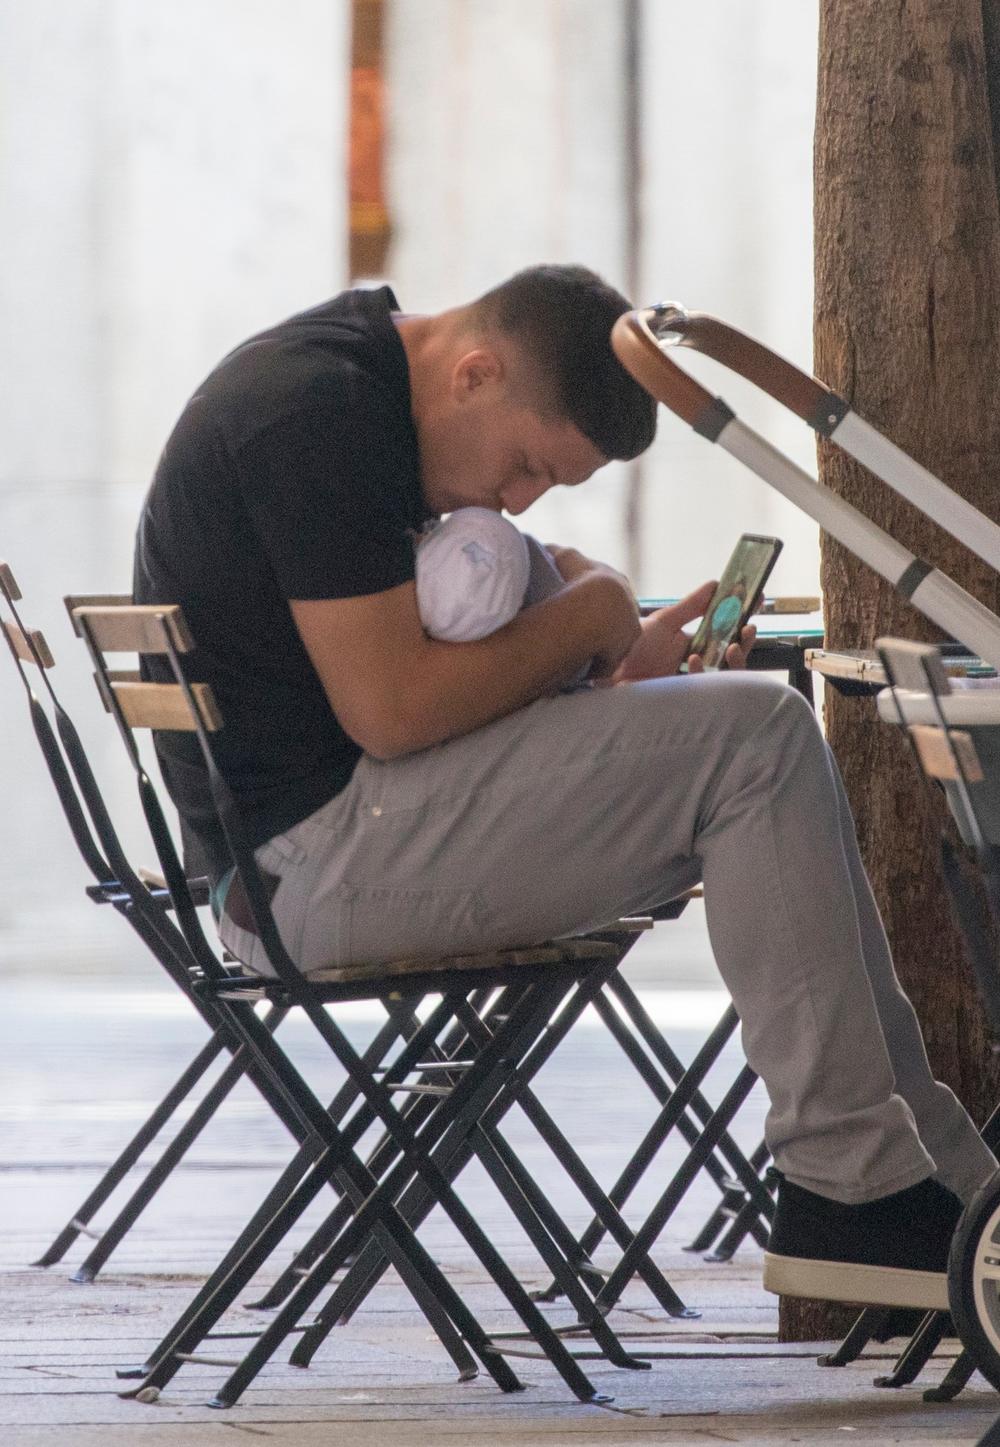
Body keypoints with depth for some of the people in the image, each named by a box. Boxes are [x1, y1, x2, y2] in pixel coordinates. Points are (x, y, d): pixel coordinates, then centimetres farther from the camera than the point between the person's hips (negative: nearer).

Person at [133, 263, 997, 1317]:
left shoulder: (360, 377, 15)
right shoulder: (318, 415, -18)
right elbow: (391, 708, -23)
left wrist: (615, 660, 4)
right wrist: (585, 620, -9)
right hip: (313, 858, -11)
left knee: (778, 789, 12)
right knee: (755, 736, -15)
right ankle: (852, 1186, -13)